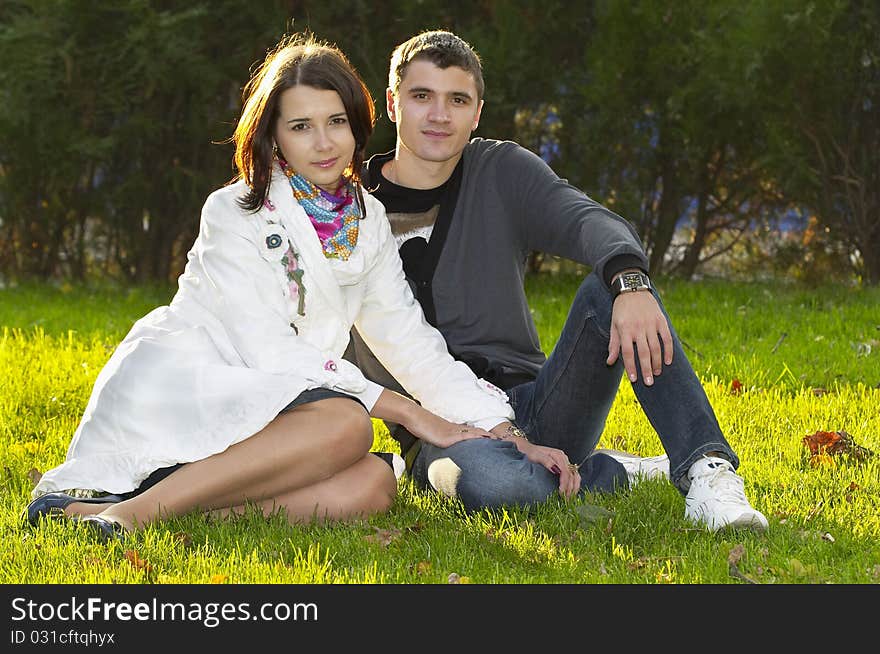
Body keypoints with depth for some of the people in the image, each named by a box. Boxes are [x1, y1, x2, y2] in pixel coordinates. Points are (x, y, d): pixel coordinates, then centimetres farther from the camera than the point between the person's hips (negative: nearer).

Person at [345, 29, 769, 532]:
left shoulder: (502, 173, 7)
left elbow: (587, 222, -13)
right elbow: (370, 363, -4)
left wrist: (630, 283, -38)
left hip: (532, 405, 3)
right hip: (443, 432, -3)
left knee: (608, 289, -22)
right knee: (485, 478, -40)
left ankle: (706, 470, -29)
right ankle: (615, 473, -10)